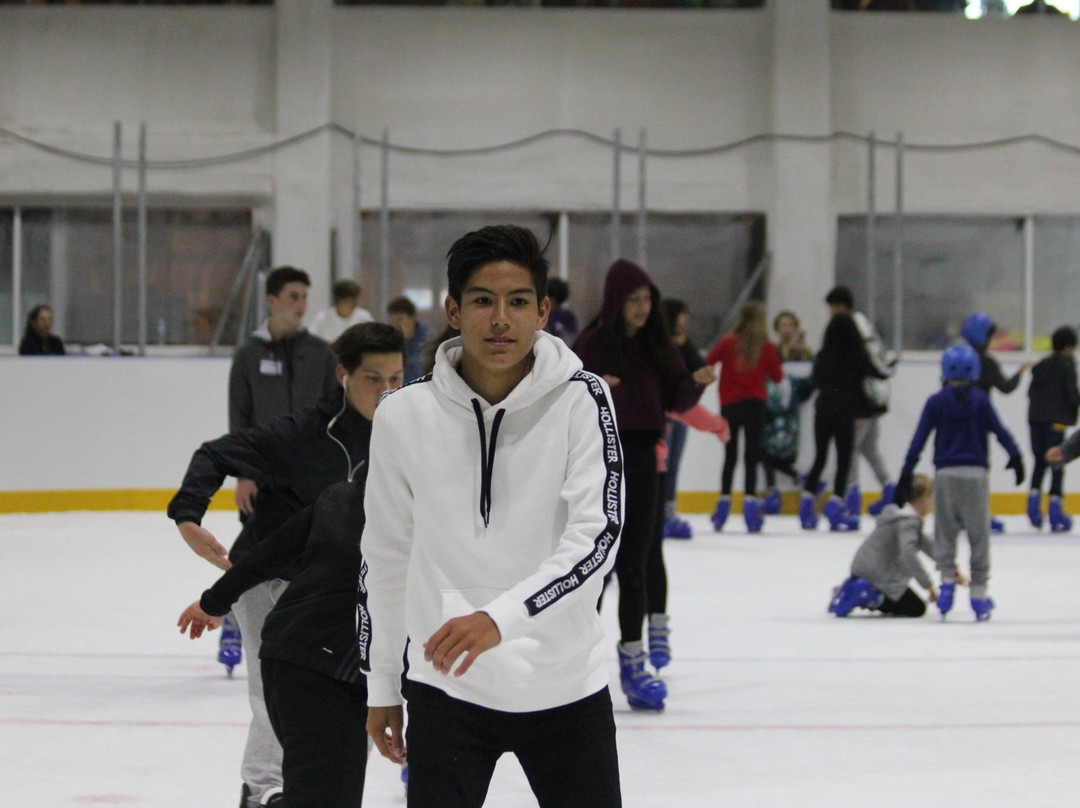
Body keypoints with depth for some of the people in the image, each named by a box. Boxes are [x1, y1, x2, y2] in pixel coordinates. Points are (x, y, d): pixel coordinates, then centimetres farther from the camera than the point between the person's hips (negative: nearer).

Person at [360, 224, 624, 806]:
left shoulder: (581, 401, -8)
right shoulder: (404, 415, -3)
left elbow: (598, 535, -18)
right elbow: (384, 555, 8)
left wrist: (503, 618, -31)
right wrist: (381, 685, 11)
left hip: (566, 689, 0)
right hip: (446, 689, 1)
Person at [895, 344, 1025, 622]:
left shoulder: (936, 402, 2)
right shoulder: (980, 400, 2)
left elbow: (919, 439, -1)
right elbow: (998, 430, -3)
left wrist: (906, 474, 1)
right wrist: (1015, 456, 6)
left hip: (946, 474, 0)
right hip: (976, 473, 0)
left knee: (945, 530, 11)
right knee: (978, 532, 6)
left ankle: (947, 578, -6)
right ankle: (979, 592, 6)